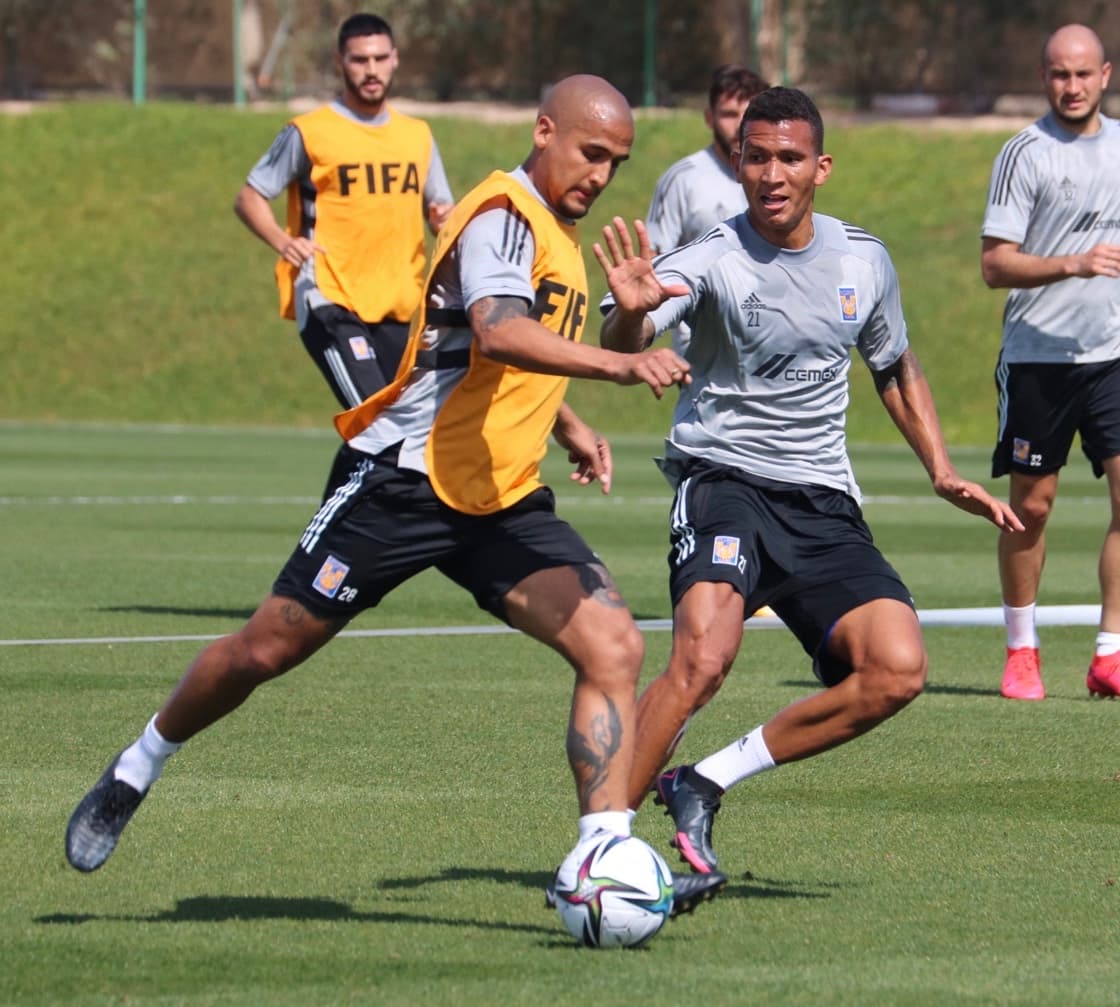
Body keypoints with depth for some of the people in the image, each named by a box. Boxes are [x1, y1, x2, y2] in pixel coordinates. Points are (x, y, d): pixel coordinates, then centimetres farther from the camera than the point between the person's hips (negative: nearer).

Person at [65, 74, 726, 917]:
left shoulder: (558, 234, 14)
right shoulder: (503, 218, -13)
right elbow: (497, 332, -34)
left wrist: (565, 423, 20)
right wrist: (620, 366, -44)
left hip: (503, 502, 7)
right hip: (408, 481, -7)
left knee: (614, 647, -14)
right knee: (267, 650, 3)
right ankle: (136, 772, 27)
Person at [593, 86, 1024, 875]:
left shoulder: (864, 261, 5)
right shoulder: (713, 261, -11)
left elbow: (896, 367, 23)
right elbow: (625, 342, -29)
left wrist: (942, 472, 13)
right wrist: (631, 313, -53)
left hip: (823, 501, 5)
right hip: (723, 477, -5)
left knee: (897, 672, -14)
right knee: (703, 659, -29)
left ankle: (706, 784, -2)